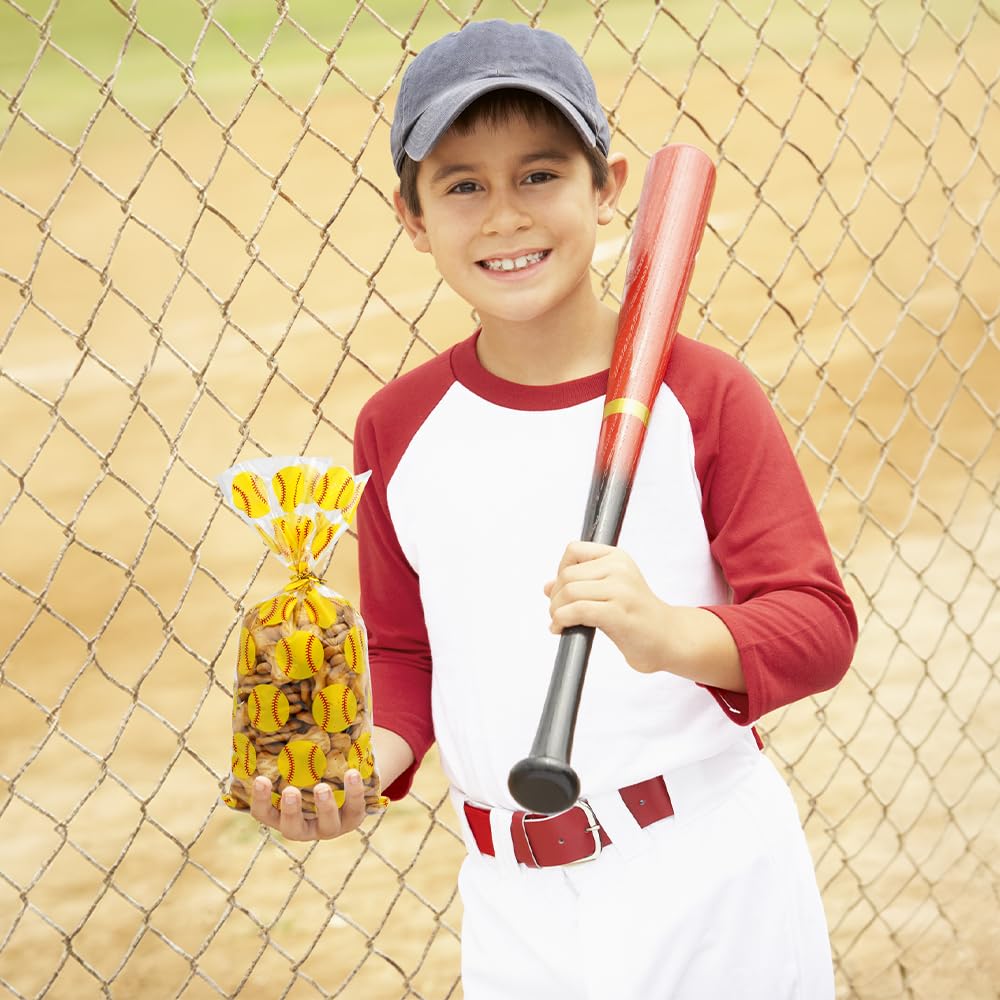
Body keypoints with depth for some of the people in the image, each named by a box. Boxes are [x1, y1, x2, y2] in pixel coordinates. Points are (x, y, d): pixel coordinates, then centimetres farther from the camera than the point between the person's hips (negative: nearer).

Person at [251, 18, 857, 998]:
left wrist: (671, 636, -30)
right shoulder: (399, 429, 2)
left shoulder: (698, 391, -8)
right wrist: (366, 765, -7)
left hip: (712, 884, -2)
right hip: (515, 906, 2)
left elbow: (818, 624, -12)